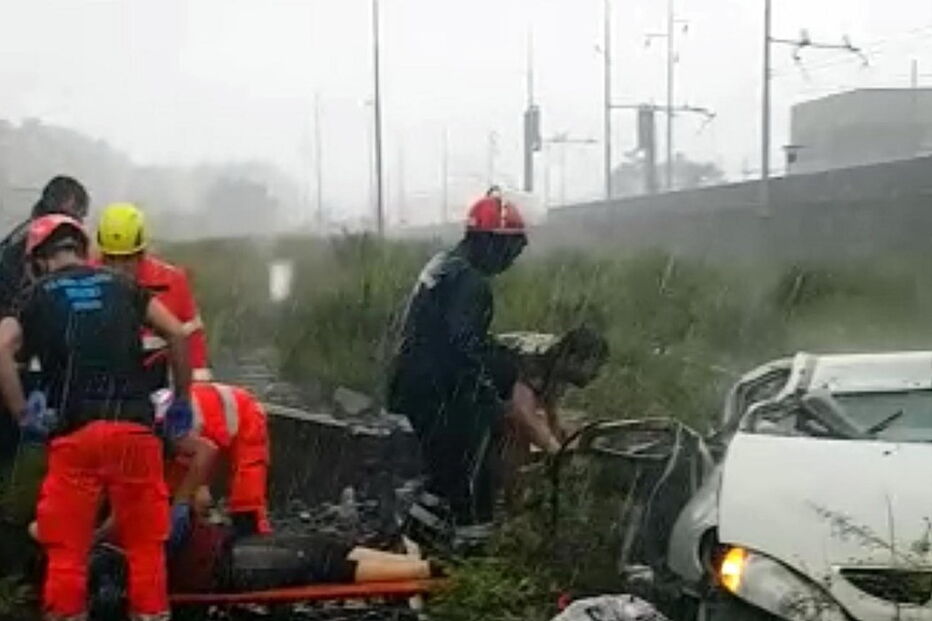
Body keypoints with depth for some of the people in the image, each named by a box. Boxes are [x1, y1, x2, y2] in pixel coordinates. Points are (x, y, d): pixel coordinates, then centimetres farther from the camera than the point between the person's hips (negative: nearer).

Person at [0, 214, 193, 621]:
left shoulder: (36, 295, 11)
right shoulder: (121, 285, 16)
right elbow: (177, 334, 7)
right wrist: (181, 400, 15)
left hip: (74, 434, -1)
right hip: (133, 428, 2)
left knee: (66, 551, 6)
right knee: (146, 545, 9)